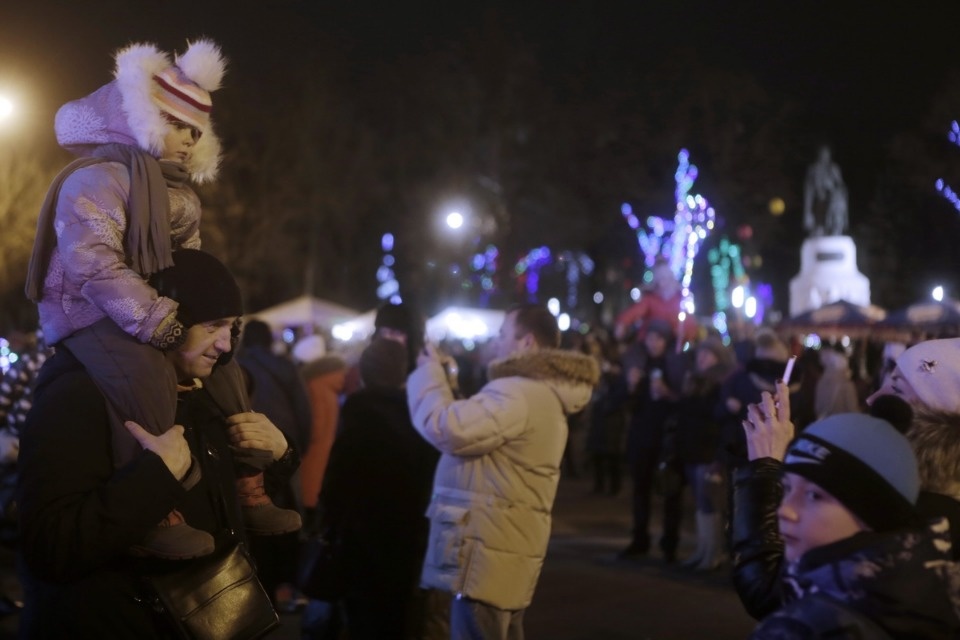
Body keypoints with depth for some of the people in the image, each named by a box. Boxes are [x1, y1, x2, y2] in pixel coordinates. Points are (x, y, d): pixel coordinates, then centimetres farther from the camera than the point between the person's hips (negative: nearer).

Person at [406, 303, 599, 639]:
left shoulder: (518, 394, -18)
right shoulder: (542, 394, 20)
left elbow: (446, 429, -23)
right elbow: (471, 428, 24)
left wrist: (428, 372, -7)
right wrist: (440, 376, 15)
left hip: (487, 557, -11)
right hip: (503, 551, 11)